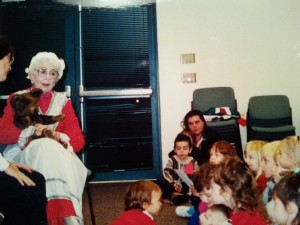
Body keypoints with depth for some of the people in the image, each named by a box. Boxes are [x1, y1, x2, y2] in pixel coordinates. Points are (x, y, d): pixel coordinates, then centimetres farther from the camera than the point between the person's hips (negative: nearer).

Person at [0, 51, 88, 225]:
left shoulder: (63, 101, 15)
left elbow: (78, 140, 5)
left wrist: (57, 136, -17)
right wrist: (31, 131, -17)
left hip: (59, 155, 1)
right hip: (22, 156, -1)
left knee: (51, 147, -35)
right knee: (46, 147, -36)